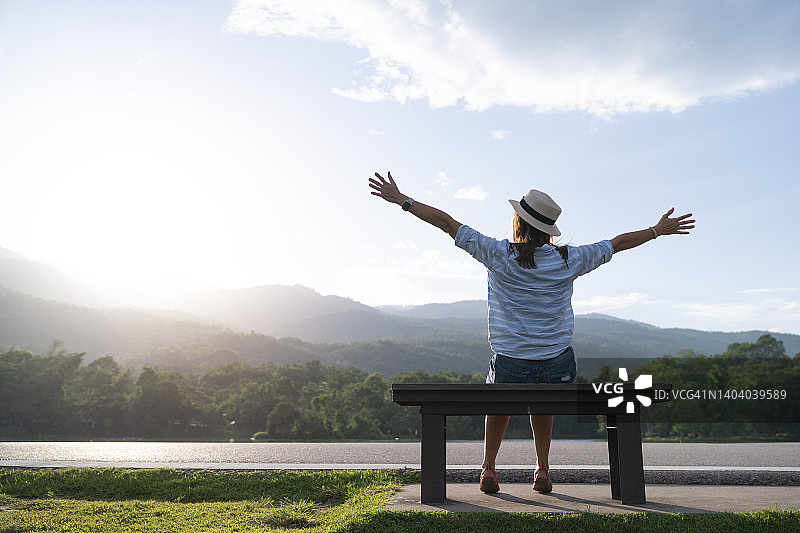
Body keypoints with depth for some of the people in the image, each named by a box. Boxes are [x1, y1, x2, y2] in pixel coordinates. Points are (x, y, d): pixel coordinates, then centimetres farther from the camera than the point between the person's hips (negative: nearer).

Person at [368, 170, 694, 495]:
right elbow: (619, 243, 13)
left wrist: (401, 199, 5)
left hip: (510, 365, -1)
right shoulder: (569, 260, -2)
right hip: (557, 365, 2)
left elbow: (445, 222, -4)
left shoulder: (499, 255, -8)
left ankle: (488, 467, 27)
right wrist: (659, 230, 29)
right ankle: (542, 468, 30)